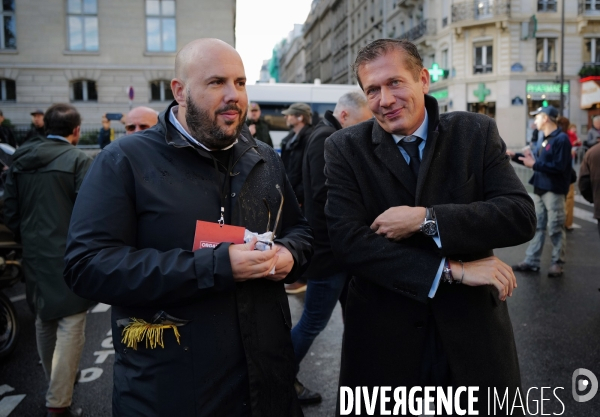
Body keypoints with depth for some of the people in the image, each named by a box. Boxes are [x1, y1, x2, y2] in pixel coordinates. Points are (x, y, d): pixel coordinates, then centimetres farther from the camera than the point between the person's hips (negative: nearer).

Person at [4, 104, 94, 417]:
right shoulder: (77, 160, -12)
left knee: (44, 321, 21)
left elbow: (10, 212, 9)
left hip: (34, 254, 7)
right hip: (67, 256, -7)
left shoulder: (20, 160, 7)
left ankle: (55, 382, 39)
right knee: (70, 327, 0)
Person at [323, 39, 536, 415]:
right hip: (382, 342, -1)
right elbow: (347, 239, -15)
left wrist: (427, 219, -21)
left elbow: (522, 216, -10)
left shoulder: (476, 133, -1)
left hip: (472, 333, 1)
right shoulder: (345, 149, -5)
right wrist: (451, 270, -18)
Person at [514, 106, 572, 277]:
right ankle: (531, 261, 17)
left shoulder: (561, 139, -14)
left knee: (555, 229, 0)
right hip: (540, 189, 9)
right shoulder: (545, 139, 14)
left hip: (554, 191, -9)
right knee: (537, 227, 11)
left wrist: (534, 164, -20)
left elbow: (558, 167, -21)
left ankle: (557, 263, 12)